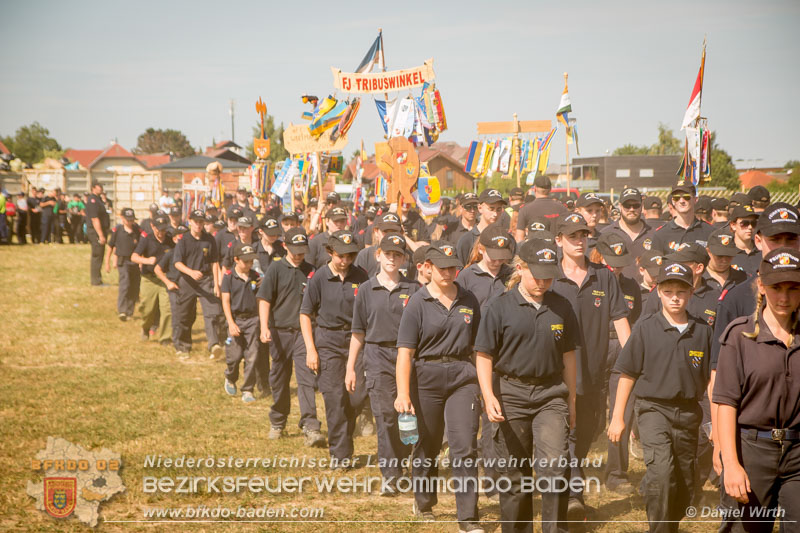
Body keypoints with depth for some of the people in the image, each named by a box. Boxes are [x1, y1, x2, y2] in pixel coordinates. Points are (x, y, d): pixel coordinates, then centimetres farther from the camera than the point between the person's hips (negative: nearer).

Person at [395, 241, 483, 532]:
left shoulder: (469, 301, 8)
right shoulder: (418, 302, -4)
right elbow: (405, 351, -9)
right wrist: (403, 393, -18)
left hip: (462, 376, 2)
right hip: (427, 377, -1)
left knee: (465, 447, -9)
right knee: (427, 444, 12)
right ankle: (424, 502, 36)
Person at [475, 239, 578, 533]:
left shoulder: (561, 308, 6)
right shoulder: (499, 307, -4)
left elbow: (567, 355, 14)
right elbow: (484, 356, -3)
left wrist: (571, 401, 16)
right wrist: (489, 397, -16)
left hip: (551, 394, 1)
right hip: (511, 395, -1)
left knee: (554, 466, -14)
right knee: (514, 473, 8)